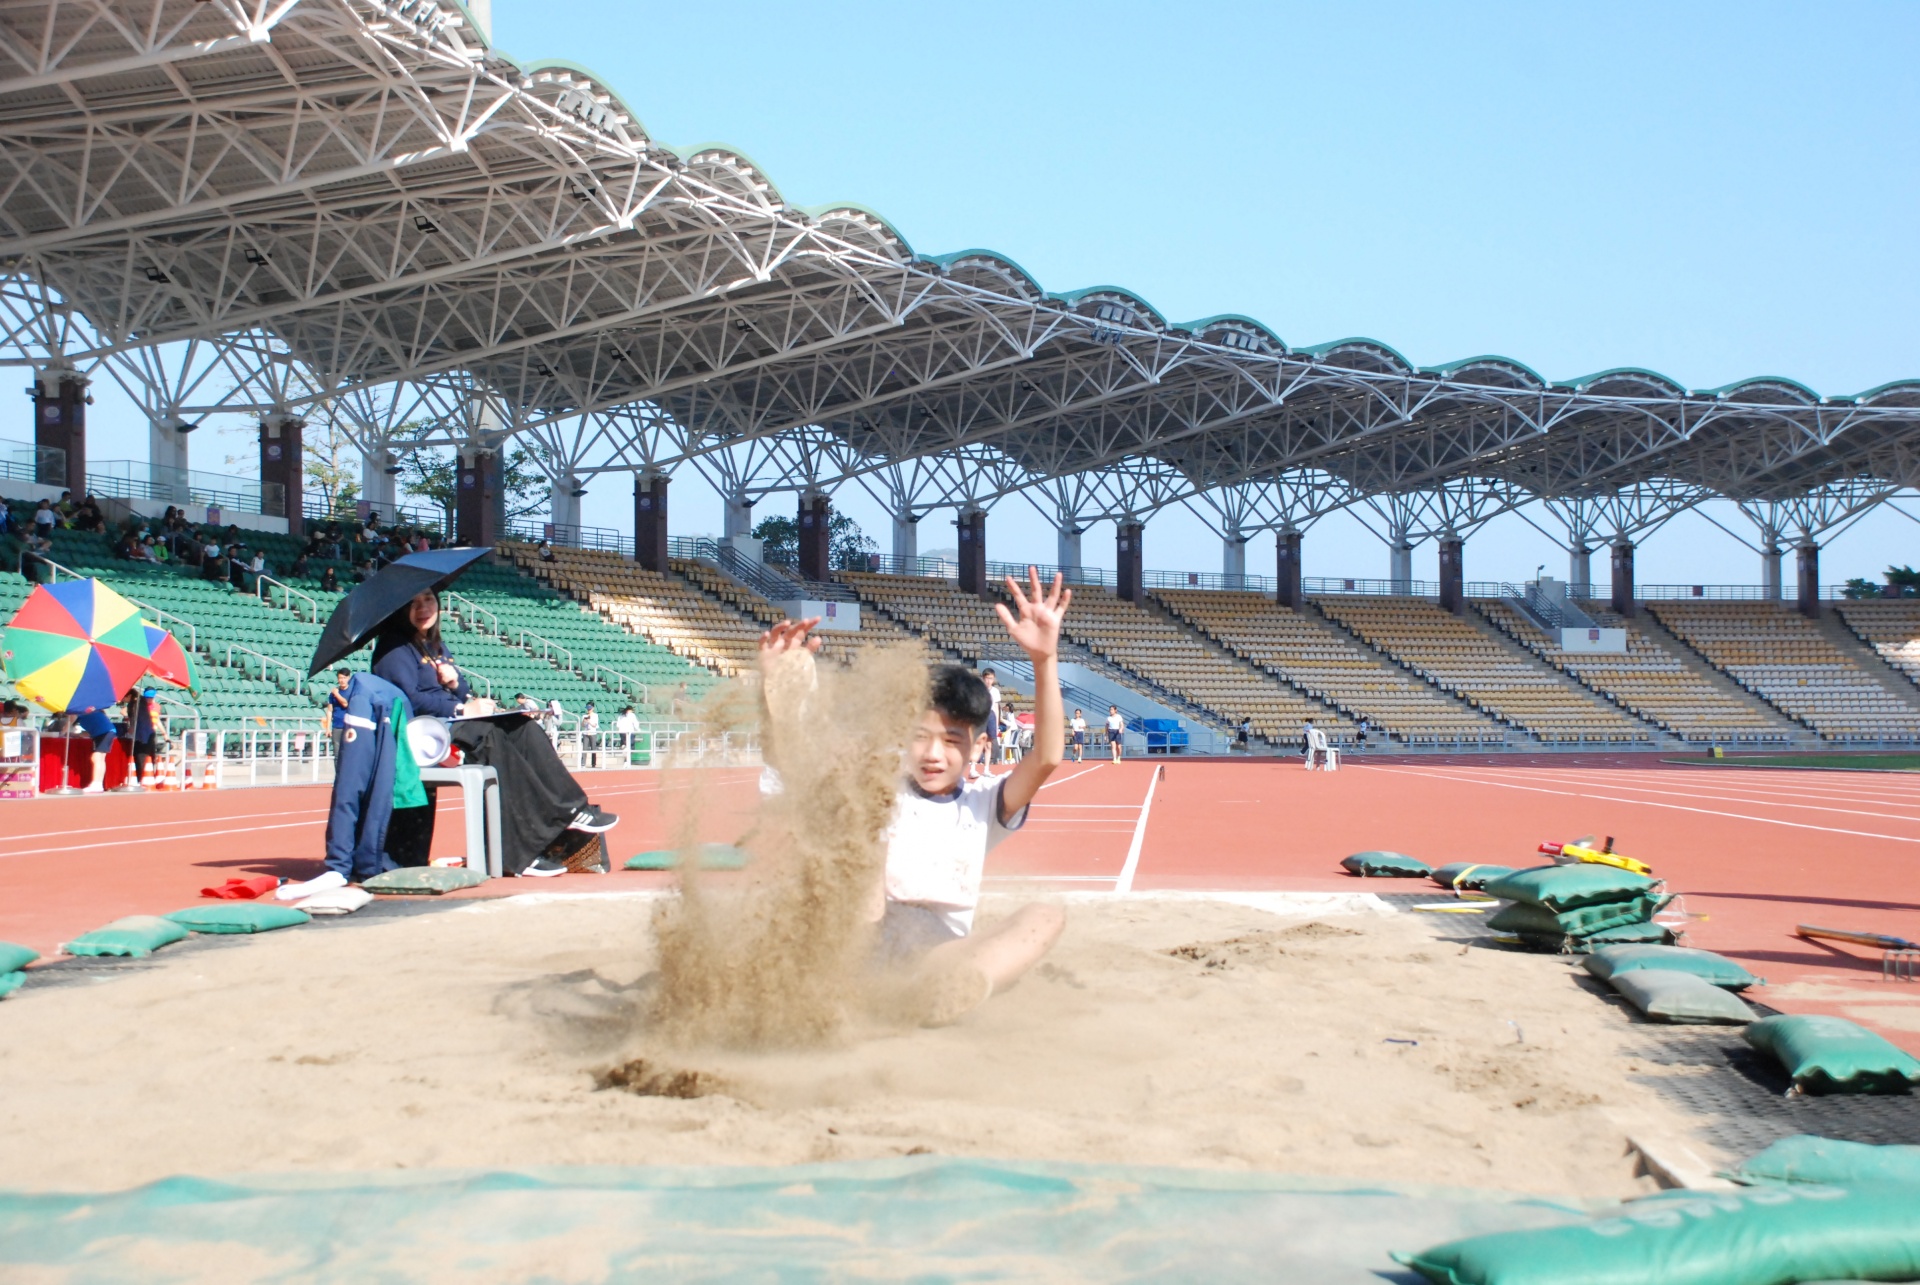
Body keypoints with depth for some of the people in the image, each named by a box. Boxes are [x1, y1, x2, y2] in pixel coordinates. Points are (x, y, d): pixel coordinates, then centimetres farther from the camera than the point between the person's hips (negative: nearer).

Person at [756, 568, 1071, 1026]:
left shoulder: (983, 805, 16)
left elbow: (1047, 758, -4)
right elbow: (789, 759, -1)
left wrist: (1044, 660, -18)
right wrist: (779, 686, -21)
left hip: (945, 954, 1)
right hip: (862, 948, -1)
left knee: (1044, 918, -22)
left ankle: (934, 992, -51)